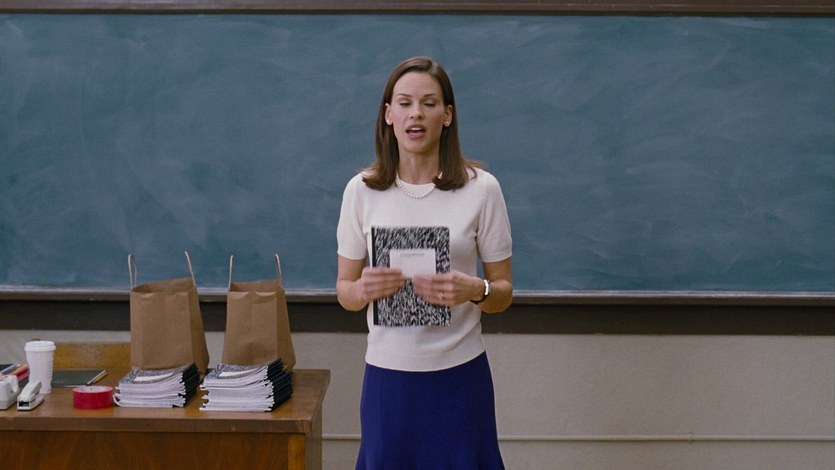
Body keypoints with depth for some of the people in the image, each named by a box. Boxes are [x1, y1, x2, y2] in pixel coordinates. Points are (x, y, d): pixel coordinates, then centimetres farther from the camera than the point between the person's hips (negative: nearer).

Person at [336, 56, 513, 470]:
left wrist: (475, 291, -21)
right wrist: (364, 289, -18)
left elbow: (504, 293, 1)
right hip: (387, 373, 1)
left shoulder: (481, 188, -6)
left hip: (460, 373, -1)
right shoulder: (361, 190, -2)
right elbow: (344, 291, 4)